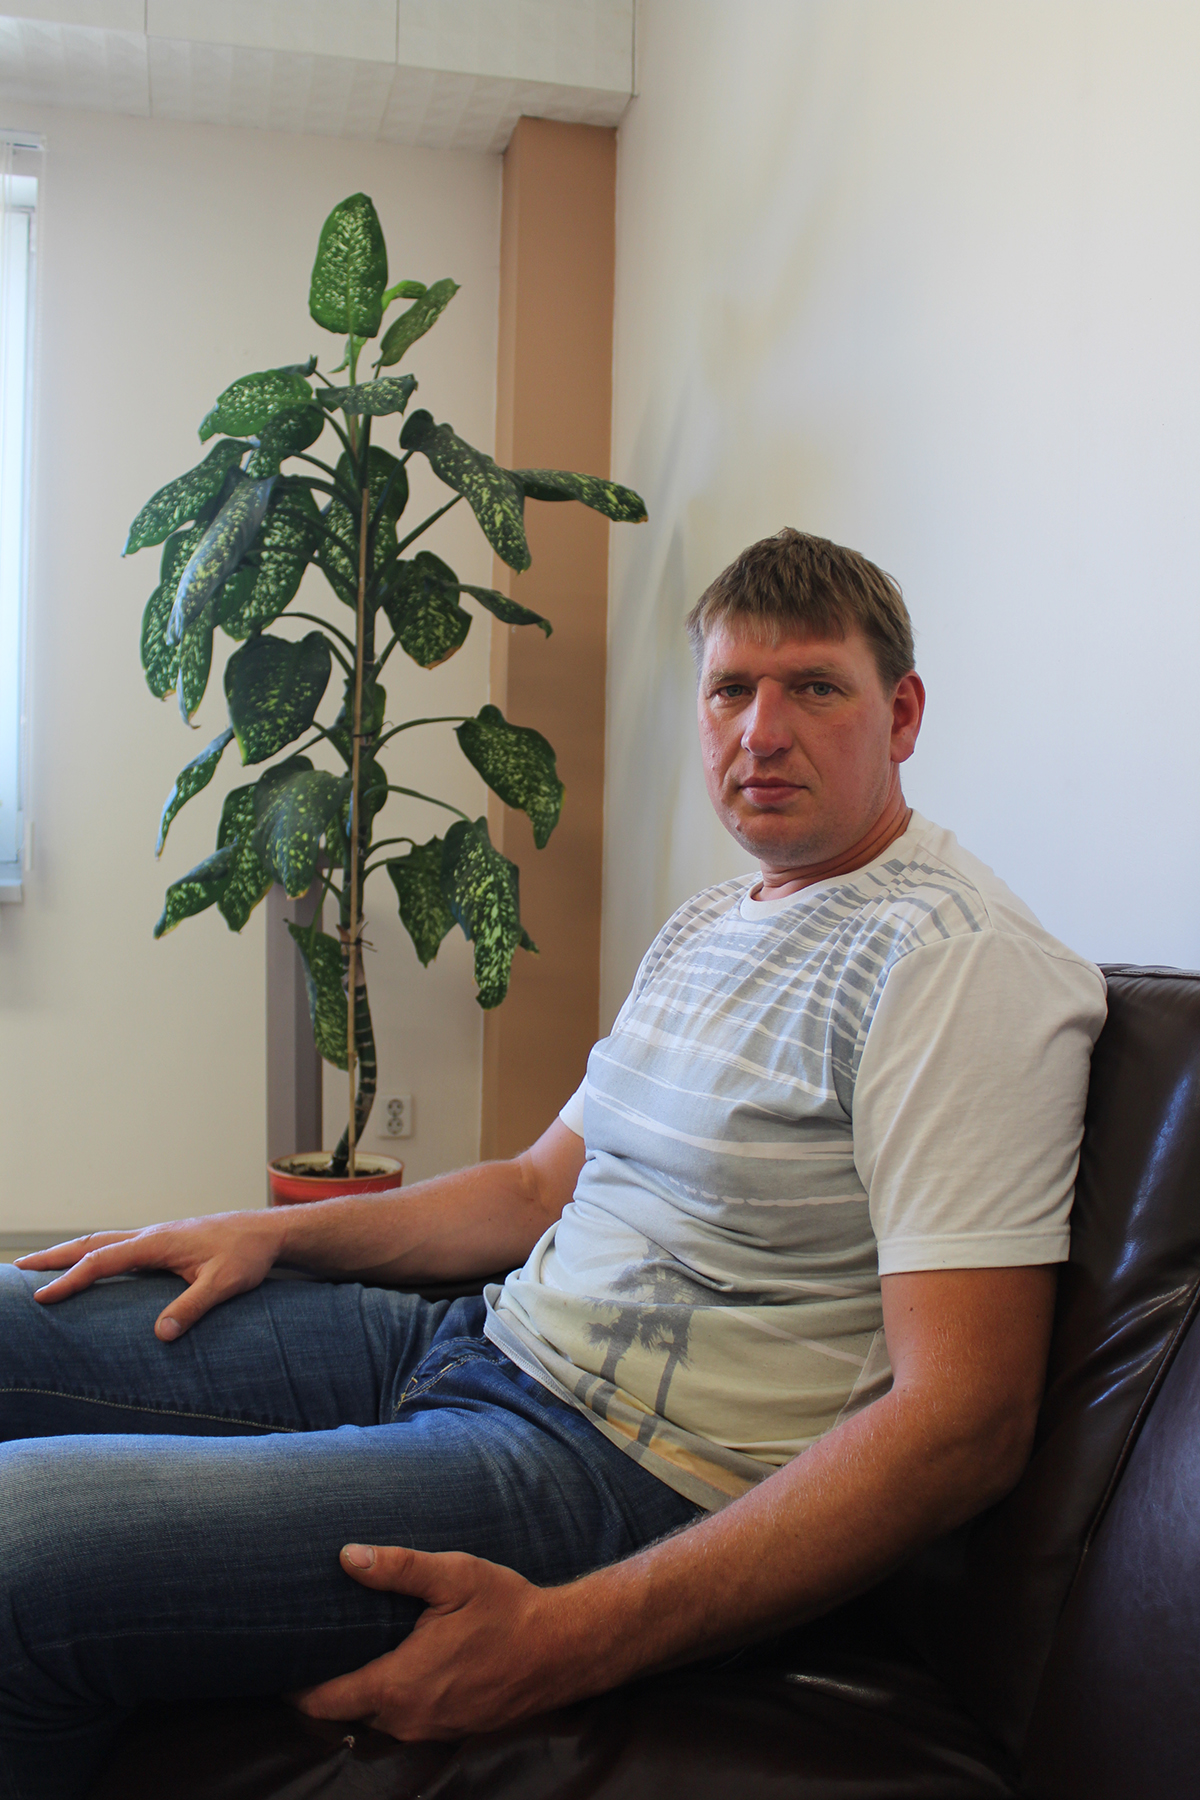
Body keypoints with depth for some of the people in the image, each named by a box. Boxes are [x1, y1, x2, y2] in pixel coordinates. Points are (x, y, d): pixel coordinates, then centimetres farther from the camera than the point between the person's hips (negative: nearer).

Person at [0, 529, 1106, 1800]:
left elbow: (964, 1419, -21)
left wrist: (578, 1639, -27)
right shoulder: (709, 926, 15)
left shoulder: (961, 961, -15)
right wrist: (274, 1232, 8)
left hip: (630, 1467, -9)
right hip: (486, 1340, 9)